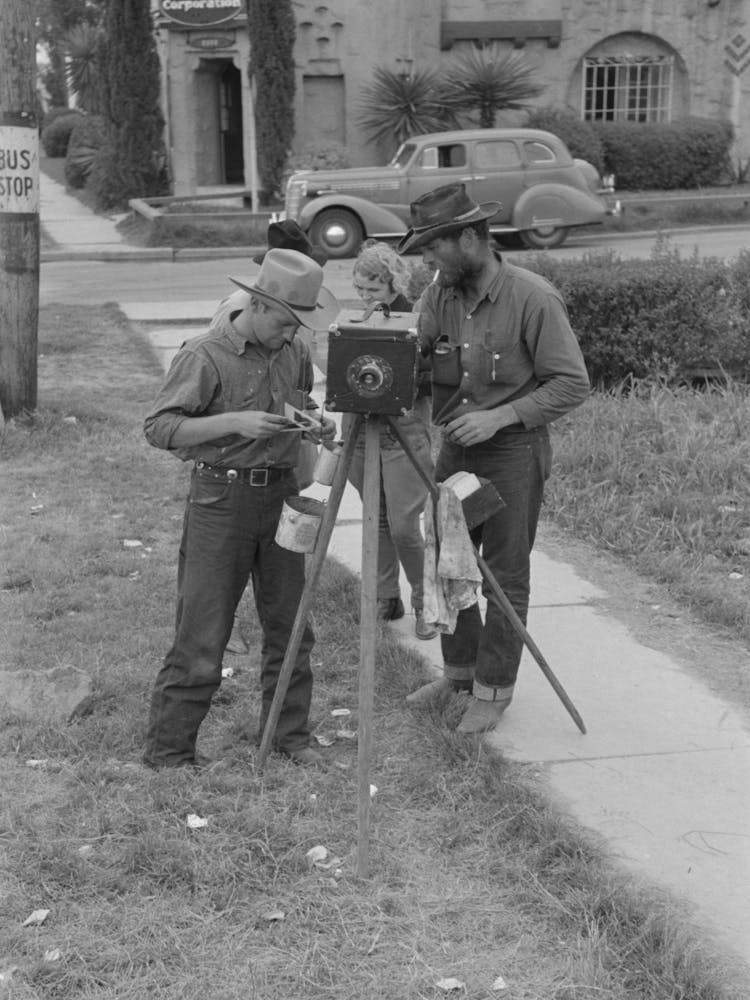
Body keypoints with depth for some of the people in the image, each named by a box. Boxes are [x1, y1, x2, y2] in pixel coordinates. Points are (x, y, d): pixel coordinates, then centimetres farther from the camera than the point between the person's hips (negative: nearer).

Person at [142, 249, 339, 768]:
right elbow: (158, 427, -17)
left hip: (280, 493, 6)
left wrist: (317, 424, -1)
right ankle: (167, 753, 10)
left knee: (289, 625, 11)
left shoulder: (295, 353, 5)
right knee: (202, 634, -2)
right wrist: (234, 422, -27)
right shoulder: (205, 356, -14)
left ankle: (291, 735, 26)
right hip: (220, 497, -6)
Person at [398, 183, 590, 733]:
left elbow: (572, 384, -16)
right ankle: (460, 668, 32)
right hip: (456, 446, 7)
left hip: (514, 452, -7)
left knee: (505, 575, 2)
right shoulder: (439, 295, 2)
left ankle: (495, 688, 16)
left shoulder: (533, 299, -17)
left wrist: (500, 416, -23)